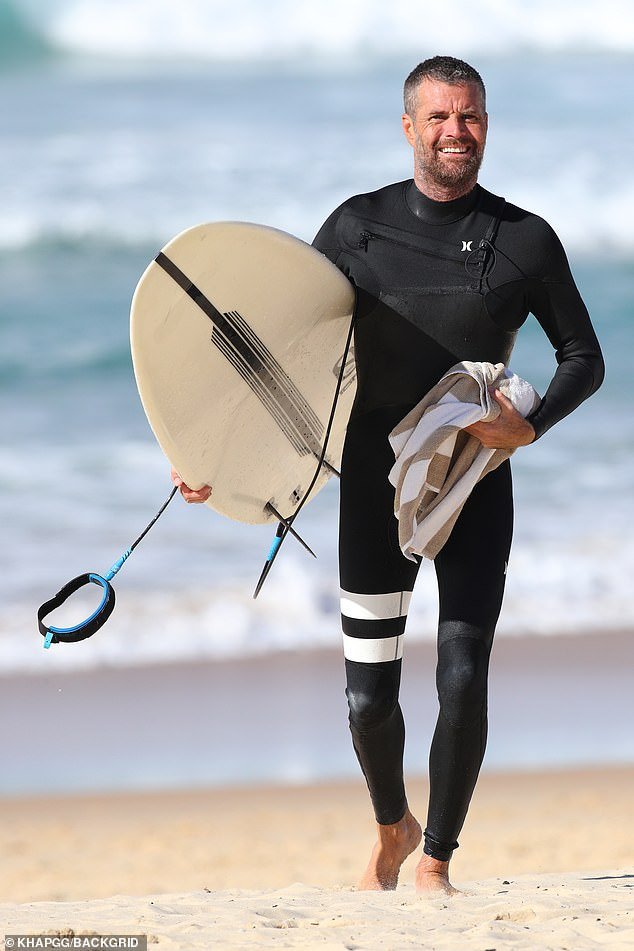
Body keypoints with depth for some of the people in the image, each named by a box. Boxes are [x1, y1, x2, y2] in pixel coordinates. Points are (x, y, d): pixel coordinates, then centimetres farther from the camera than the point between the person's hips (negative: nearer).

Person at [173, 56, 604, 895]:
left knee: (463, 682, -12)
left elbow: (584, 359, 6)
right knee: (368, 699, 1)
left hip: (476, 487, 0)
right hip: (376, 487, 1)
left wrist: (531, 426, -14)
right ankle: (392, 831, 31)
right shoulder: (359, 228, 1)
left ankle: (435, 861, 7)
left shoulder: (526, 241, 0)